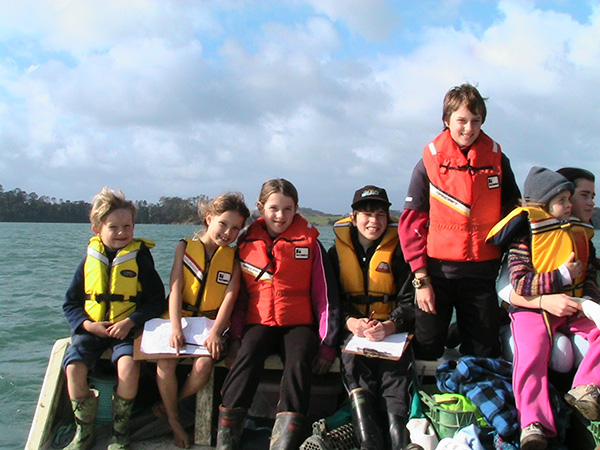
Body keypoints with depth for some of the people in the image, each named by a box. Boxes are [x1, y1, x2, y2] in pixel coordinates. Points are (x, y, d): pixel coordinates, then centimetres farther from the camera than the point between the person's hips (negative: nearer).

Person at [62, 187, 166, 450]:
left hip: (127, 328, -2)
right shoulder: (89, 261, 6)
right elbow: (71, 303, 11)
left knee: (128, 367, -30)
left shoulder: (140, 259, -1)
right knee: (74, 368, -23)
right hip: (91, 328, 3)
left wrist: (130, 322, -15)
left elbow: (157, 301, -2)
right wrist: (87, 324, -8)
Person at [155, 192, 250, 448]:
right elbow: (175, 288, -4)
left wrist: (215, 333, -21)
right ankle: (173, 421, 1)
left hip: (211, 324, 0)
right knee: (165, 364, -24)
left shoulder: (233, 258, 5)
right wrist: (176, 329, -17)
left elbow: (230, 297, -7)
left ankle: (171, 405, 6)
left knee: (203, 366, -26)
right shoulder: (185, 247, 5)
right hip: (180, 319, 0)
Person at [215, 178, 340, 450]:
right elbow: (240, 295, 15)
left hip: (299, 323, -1)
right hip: (259, 323, 1)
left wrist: (327, 344, -3)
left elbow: (326, 295, 3)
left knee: (298, 362, -31)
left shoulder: (309, 244, 4)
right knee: (247, 357, -29)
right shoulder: (247, 243, 10)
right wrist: (235, 332, 1)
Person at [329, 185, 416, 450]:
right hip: (352, 328, 0)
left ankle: (397, 428, -38)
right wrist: (350, 321, -19)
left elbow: (409, 300, -2)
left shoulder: (398, 250, 6)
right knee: (352, 351, -31)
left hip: (392, 329, 0)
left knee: (394, 358, -31)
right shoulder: (337, 251, 9)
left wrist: (391, 325, -23)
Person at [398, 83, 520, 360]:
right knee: (427, 354, 5)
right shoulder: (430, 160, -2)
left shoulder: (497, 159, 4)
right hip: (438, 271, -2)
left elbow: (513, 211, 14)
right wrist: (421, 279, -8)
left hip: (482, 272, 2)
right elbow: (411, 221, -3)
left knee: (485, 357, 9)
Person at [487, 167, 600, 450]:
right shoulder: (526, 236, -5)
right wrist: (562, 276, -13)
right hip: (533, 309, -6)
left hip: (572, 308, 6)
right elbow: (519, 283, -15)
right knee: (532, 353, -28)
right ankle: (534, 426, -31)